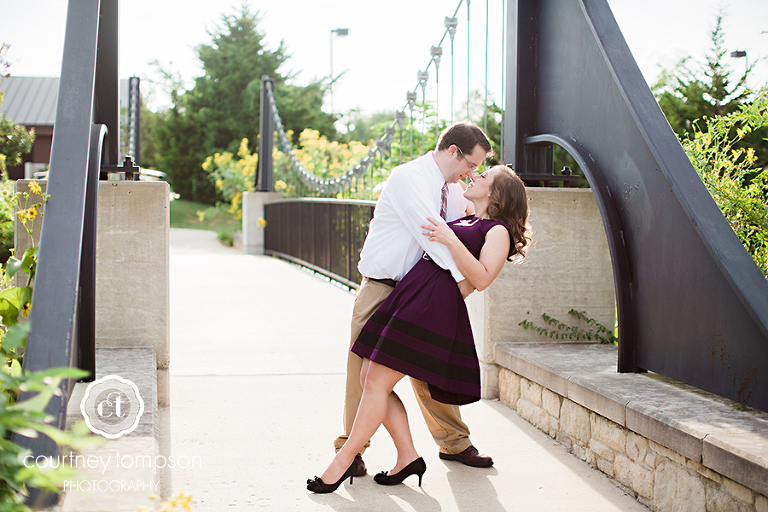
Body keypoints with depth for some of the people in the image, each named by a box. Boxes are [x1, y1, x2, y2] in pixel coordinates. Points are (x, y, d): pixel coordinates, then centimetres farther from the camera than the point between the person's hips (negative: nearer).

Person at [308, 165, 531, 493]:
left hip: (434, 303, -9)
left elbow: (481, 279, -12)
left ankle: (344, 460, 0)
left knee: (377, 381, -10)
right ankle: (408, 457, 7)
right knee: (368, 377, 2)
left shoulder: (498, 230, 2)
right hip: (411, 291, 9)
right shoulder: (462, 222, 27)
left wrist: (450, 240, -18)